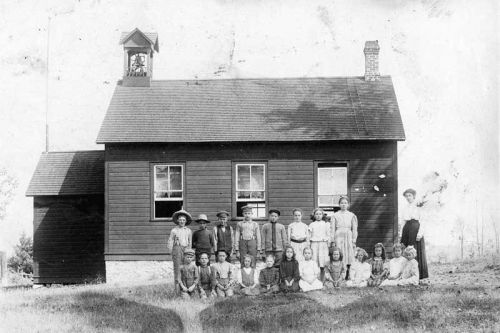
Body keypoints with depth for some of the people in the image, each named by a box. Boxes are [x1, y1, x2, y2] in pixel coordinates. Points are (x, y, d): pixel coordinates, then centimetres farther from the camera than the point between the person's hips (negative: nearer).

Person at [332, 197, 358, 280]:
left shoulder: (352, 216, 9)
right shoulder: (336, 215, 6)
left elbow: (354, 229, 10)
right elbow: (333, 229, 7)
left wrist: (354, 241, 3)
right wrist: (333, 241, 1)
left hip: (348, 237, 1)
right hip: (339, 236, -1)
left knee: (349, 256, -5)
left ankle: (347, 276, -1)